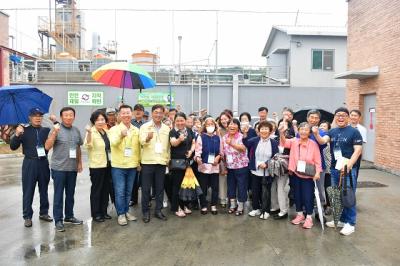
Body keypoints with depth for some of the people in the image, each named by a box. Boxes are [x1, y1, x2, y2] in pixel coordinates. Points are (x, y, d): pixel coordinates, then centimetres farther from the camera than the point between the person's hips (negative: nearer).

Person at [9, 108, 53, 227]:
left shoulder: (47, 130, 6)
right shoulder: (24, 131, 0)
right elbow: (13, 147, -5)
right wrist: (17, 135, -21)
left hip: (43, 163, 2)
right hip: (29, 163, -2)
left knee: (44, 190, 12)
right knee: (28, 191, 3)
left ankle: (44, 213, 26)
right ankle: (27, 216, 13)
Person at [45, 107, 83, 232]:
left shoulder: (76, 130, 8)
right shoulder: (56, 129, -8)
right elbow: (47, 147, -14)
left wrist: (79, 163, 12)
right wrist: (54, 132, -24)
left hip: (72, 168, 5)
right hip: (59, 168, -5)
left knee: (70, 194, 14)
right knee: (59, 195, 2)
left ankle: (69, 216, 28)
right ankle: (58, 220, 11)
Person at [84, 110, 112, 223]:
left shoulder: (106, 131, 9)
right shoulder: (92, 132, -12)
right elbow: (88, 145, -32)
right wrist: (89, 133, -47)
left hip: (108, 164, 7)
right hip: (96, 166, -7)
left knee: (106, 189, 13)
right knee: (96, 189, 3)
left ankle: (103, 211, 25)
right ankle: (96, 214, 14)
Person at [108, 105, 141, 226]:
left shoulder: (136, 130, 6)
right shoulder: (114, 129, -5)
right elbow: (113, 143, -23)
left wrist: (139, 162, 13)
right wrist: (121, 135, -43)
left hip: (132, 165, 4)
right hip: (118, 166, -3)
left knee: (128, 191, 14)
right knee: (120, 191, 0)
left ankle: (126, 211, 27)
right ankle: (121, 214, 12)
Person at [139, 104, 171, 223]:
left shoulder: (167, 128, 9)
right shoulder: (145, 127, -2)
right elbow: (142, 141, -18)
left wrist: (168, 158, 8)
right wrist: (148, 138, -40)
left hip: (162, 162, 3)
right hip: (148, 162, -3)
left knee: (160, 188, 9)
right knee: (146, 188, 3)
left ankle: (158, 210, 21)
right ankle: (146, 212, 16)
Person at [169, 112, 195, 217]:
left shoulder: (189, 131, 9)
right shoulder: (173, 132, -8)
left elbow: (193, 143, 12)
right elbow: (173, 143, -26)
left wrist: (191, 151, -8)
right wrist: (180, 139, -47)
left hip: (188, 161, 6)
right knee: (177, 185, -2)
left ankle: (184, 205, 25)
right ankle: (176, 208, 7)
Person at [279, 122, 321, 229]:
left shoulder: (313, 144, -8)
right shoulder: (294, 141, -1)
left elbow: (317, 160, -6)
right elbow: (284, 142, -20)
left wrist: (317, 172, -17)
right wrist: (281, 133, -38)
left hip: (308, 175, -3)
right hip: (296, 174, 3)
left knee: (308, 196, 2)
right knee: (297, 194, 15)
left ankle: (309, 217, 16)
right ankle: (300, 215, 31)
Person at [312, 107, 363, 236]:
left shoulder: (354, 132, -5)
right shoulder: (332, 132, 10)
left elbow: (358, 150, -11)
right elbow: (322, 141, -7)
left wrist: (349, 165, -22)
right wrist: (316, 134, -28)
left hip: (349, 169, -6)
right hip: (334, 168, 6)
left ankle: (350, 223, 10)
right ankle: (341, 219, 28)